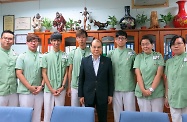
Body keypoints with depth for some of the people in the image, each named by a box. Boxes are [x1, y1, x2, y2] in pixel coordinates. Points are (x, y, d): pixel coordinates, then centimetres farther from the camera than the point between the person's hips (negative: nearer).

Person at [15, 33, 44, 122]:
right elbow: (19, 73, -6)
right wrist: (30, 87, -11)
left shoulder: (42, 57, 5)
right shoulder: (22, 57, -1)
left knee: (37, 115, 12)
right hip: (25, 91, -2)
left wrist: (41, 86, -6)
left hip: (39, 91, 2)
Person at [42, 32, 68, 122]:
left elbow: (66, 72, 3)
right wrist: (51, 89, -7)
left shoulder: (65, 56, 2)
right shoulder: (46, 56, 0)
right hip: (49, 89, 0)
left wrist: (62, 87, -6)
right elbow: (44, 73, -1)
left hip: (61, 89, 1)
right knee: (48, 111, 7)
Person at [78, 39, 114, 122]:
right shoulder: (84, 60, -1)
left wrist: (110, 94, 1)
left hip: (102, 95, 0)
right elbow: (81, 79, 1)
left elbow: (110, 79, 2)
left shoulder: (107, 60, -1)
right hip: (88, 95, 1)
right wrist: (81, 95, 0)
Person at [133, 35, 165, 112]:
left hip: (157, 93, -1)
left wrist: (151, 89, -12)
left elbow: (159, 74, -5)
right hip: (142, 93, 1)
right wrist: (143, 90, -11)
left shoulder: (158, 56, 3)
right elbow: (138, 75, -1)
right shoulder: (138, 57, 5)